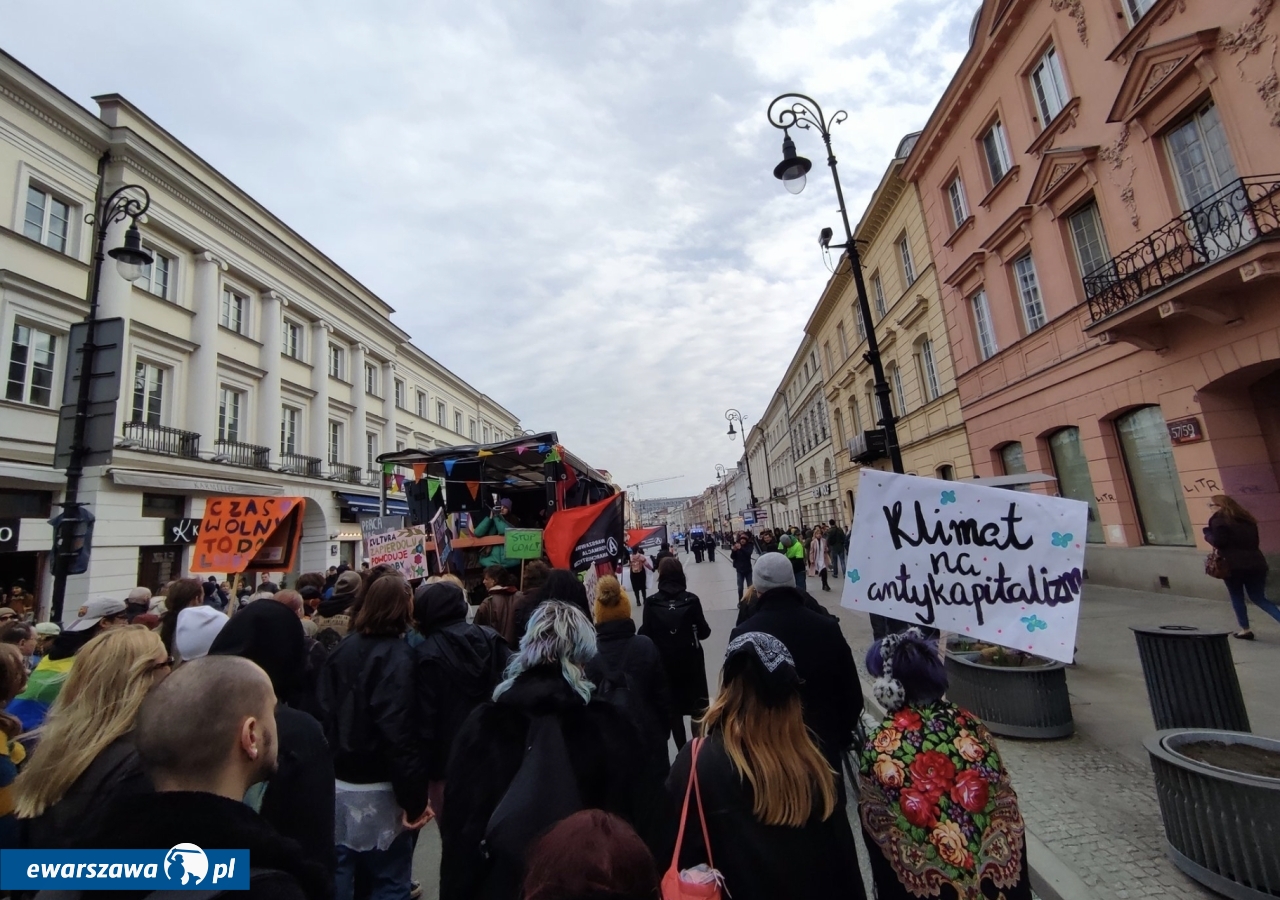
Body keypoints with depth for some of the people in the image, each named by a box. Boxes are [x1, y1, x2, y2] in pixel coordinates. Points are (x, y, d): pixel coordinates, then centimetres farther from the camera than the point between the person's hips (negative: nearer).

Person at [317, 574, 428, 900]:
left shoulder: (341, 649, 3)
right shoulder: (396, 656, -18)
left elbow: (323, 712, 6)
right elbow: (399, 732, -22)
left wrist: (329, 767, 15)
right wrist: (413, 798, -16)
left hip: (336, 783, 7)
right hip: (376, 790, -7)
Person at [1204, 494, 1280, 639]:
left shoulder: (1219, 519, -8)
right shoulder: (1246, 518, 16)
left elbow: (1218, 542, -15)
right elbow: (1254, 541, 21)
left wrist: (1207, 533, 2)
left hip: (1233, 565, -7)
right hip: (1256, 563, 7)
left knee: (1237, 599, 8)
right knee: (1259, 599, 14)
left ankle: (1245, 630, 13)